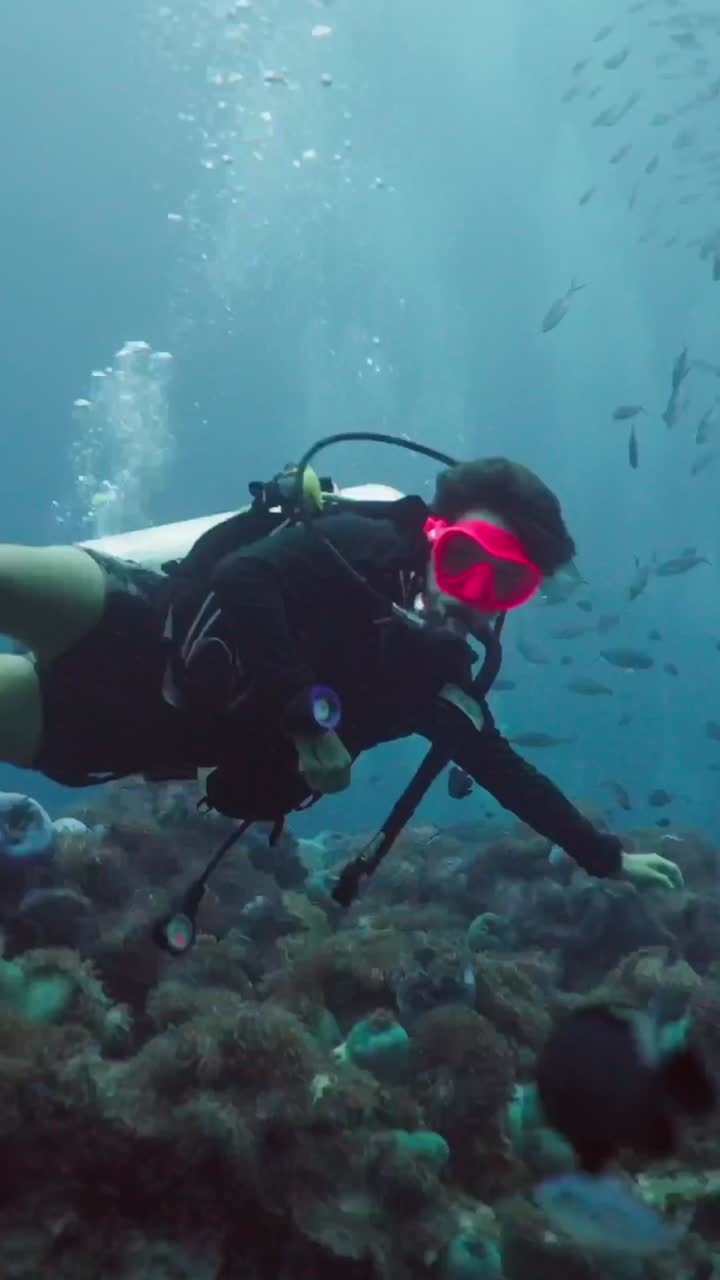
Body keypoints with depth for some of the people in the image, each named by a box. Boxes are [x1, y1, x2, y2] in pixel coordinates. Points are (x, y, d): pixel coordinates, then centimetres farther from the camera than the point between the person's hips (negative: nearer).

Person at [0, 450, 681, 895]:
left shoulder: (436, 681, 12)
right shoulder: (368, 545, -7)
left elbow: (506, 771, 22)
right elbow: (241, 574, -19)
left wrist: (605, 857, 25)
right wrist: (303, 714, -23)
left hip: (154, 729, 5)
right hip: (144, 631, -5)